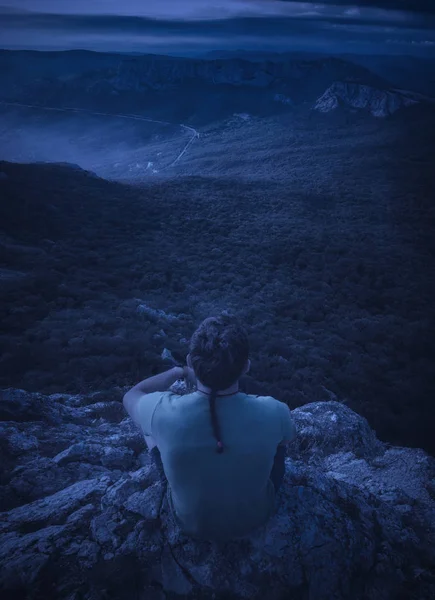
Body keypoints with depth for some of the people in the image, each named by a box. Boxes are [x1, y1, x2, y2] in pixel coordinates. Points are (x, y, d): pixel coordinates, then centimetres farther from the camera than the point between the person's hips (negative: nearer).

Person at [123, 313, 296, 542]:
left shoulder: (163, 412, -34)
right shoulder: (272, 412, -32)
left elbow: (131, 396, -7)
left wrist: (179, 371, 4)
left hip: (191, 523, 0)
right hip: (255, 518, 1)